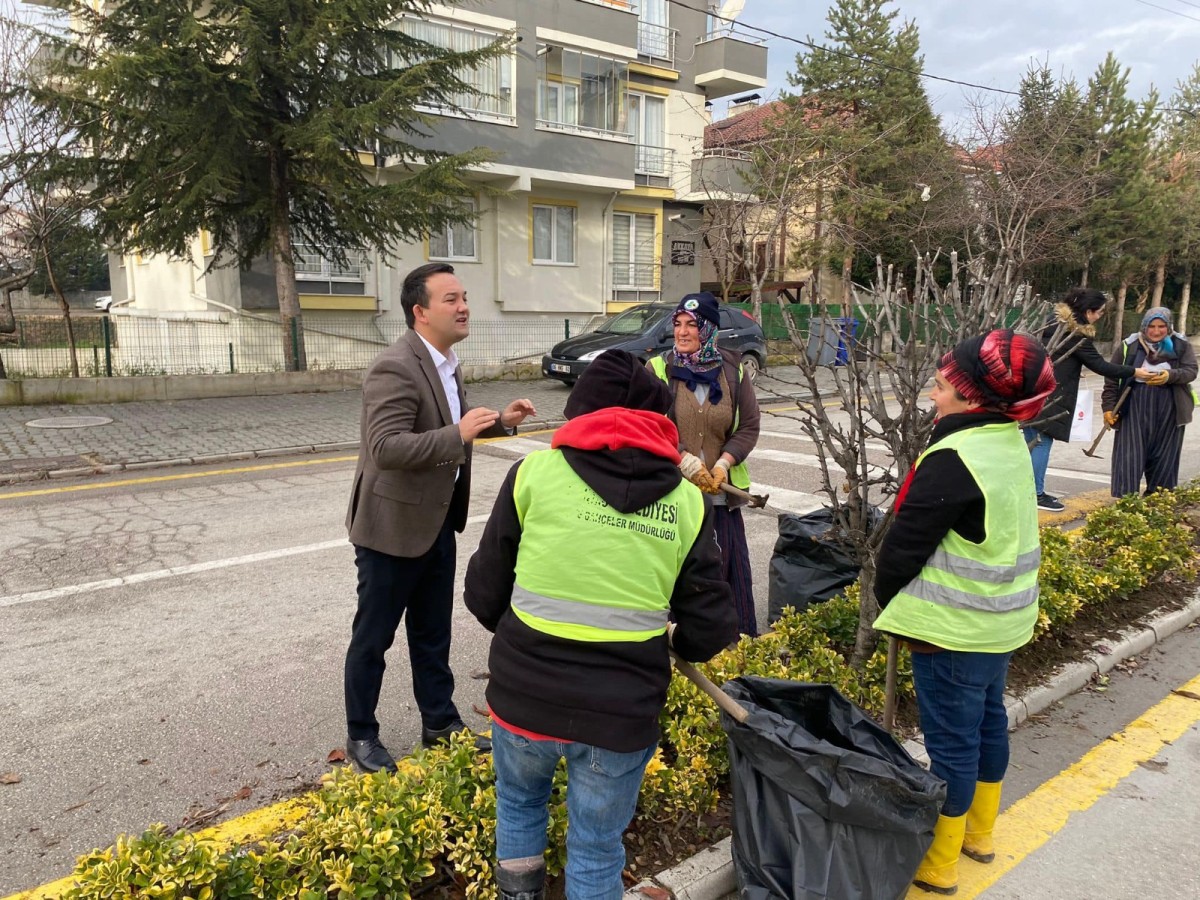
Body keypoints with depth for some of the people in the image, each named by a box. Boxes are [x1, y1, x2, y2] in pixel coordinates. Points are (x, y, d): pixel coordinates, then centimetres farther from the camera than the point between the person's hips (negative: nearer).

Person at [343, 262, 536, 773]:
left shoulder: (445, 361, 7)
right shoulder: (395, 368, -22)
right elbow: (386, 447, -30)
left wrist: (497, 422, 5)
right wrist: (459, 434, -33)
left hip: (438, 520, 8)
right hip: (394, 525, -8)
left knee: (432, 633, 20)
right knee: (373, 636, 10)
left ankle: (440, 723, 35)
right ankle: (361, 735, 28)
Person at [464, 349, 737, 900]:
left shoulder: (534, 471, -4)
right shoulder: (686, 501, -2)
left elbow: (484, 596, 0)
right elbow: (710, 632, -3)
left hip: (524, 694, 1)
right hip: (623, 712, 0)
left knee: (520, 799, 31)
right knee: (597, 849, 22)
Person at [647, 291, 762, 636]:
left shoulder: (732, 371, 6)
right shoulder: (658, 369, 0)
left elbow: (749, 426, 6)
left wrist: (724, 462, -10)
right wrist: (682, 459, -20)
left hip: (720, 492, 2)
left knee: (729, 568, 7)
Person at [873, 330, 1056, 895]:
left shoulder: (955, 460, -26)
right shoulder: (1009, 444, 3)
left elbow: (905, 542, -20)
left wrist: (887, 598, -1)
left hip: (954, 629, -9)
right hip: (1002, 617, 9)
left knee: (951, 742, 4)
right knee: (987, 722, 22)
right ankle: (979, 832, 41)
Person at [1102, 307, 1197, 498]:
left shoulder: (1181, 345, 3)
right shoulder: (1128, 346, -1)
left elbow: (1191, 371, -5)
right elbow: (1113, 379, 1)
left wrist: (1170, 376, -26)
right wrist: (1108, 407, -4)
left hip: (1168, 410, 2)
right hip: (1135, 408, -2)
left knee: (1163, 457, 10)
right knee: (1130, 455, -3)